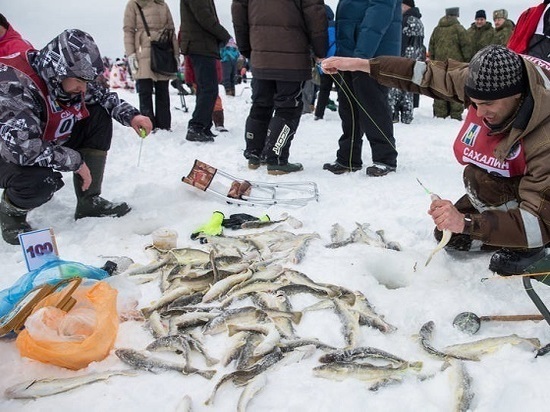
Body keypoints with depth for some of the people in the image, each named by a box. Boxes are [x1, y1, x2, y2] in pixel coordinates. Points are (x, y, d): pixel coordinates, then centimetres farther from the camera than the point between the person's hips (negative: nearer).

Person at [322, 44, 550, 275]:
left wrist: (465, 222, -54)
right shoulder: (488, 84, -25)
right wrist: (362, 65, -16)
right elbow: (431, 75, -14)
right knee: (448, 235, 9)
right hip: (498, 190, 6)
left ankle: (526, 247, -9)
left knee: (480, 177, -32)